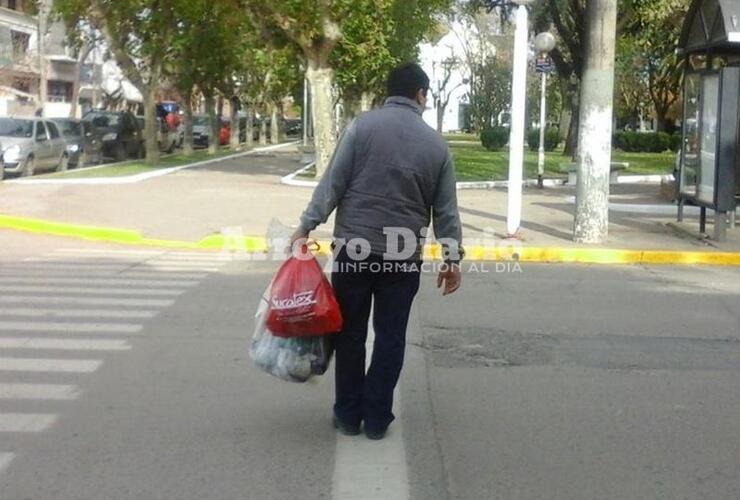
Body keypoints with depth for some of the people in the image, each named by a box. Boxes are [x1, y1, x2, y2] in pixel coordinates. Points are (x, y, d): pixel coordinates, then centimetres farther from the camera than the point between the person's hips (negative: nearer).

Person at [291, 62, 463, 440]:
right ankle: (377, 419, 14)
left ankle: (348, 415, 17)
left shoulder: (362, 126, -3)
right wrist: (452, 257, 14)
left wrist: (306, 226, -3)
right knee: (390, 337, 10)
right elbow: (446, 209, 7)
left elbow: (333, 182, -7)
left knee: (350, 334, 10)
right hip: (404, 254, 1)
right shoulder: (436, 143, 4)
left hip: (354, 247, -1)